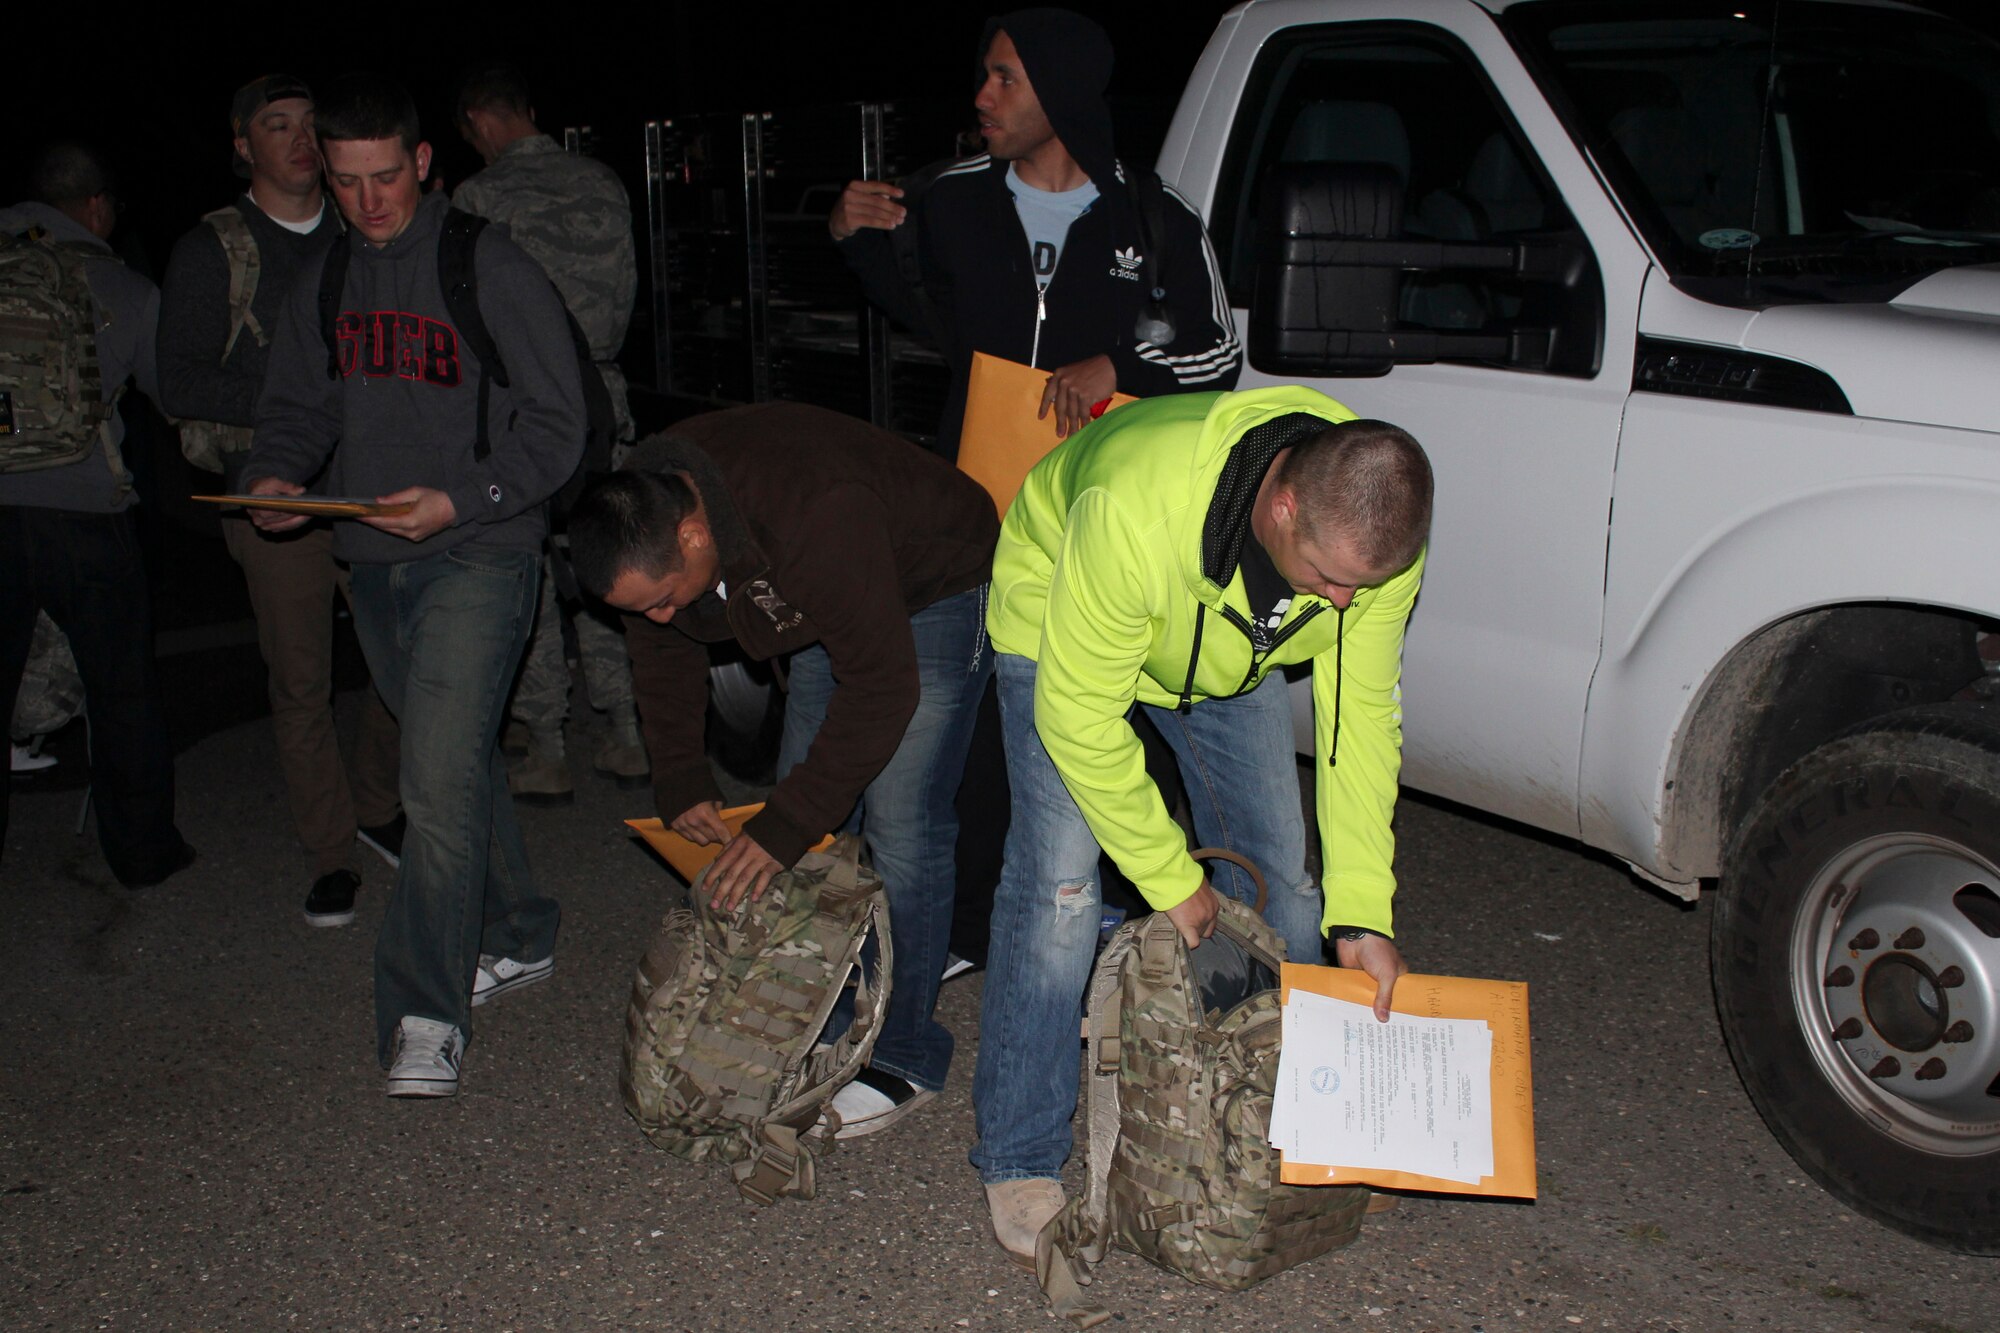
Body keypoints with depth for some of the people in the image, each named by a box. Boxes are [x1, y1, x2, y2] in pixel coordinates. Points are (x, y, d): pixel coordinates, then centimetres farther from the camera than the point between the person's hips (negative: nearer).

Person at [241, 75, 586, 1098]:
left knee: (441, 776, -17)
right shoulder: (324, 283, 12)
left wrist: (462, 501, -21)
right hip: (372, 563, 7)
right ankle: (517, 937, 33)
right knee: (458, 759, 17)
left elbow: (554, 425, -8)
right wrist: (274, 476, -3)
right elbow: (296, 405, 19)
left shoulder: (490, 270, -7)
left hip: (477, 557, -7)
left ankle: (425, 1017, -15)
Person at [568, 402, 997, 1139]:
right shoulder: (641, 514, -18)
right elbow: (662, 651, 2)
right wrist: (680, 779, -6)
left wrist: (784, 826, -34)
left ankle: (904, 1057, 0)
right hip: (834, 607, 8)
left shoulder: (817, 517, -43)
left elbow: (880, 686, -36)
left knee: (900, 824, -13)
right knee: (813, 822, 6)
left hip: (936, 590, -8)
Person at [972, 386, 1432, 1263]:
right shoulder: (1136, 511, -45)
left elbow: (1361, 715, -16)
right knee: (1058, 890, -15)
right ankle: (1019, 1159, 2)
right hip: (1059, 621, -4)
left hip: (1231, 650, 5)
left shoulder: (1375, 536, -29)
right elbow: (1079, 718, -33)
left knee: (1282, 884, 2)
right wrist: (1171, 879, -25)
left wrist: (1363, 912, -19)